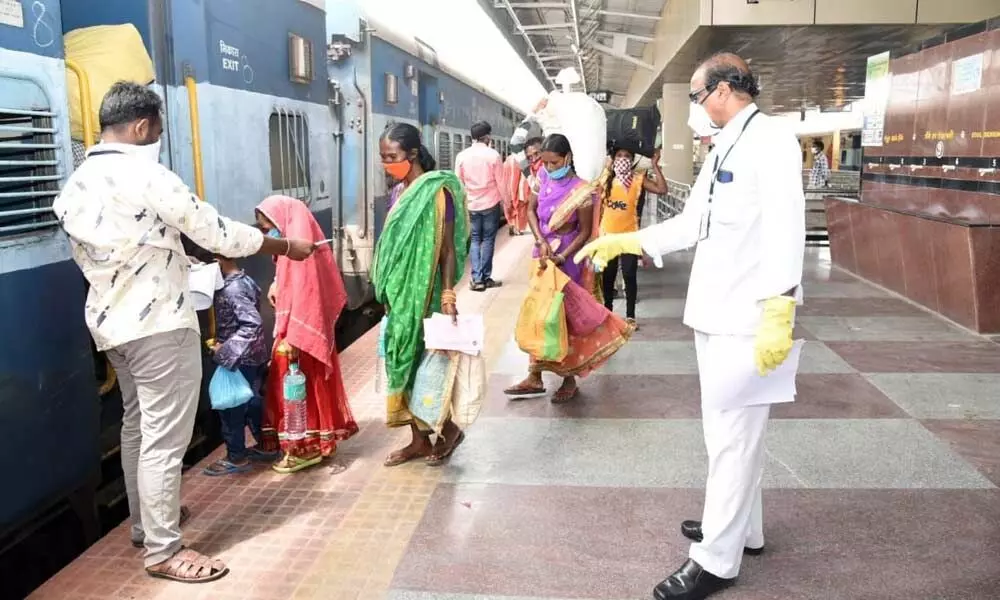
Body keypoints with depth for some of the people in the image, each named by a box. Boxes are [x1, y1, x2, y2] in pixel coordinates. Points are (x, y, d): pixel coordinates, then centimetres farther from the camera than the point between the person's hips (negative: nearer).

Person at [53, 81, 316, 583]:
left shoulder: (73, 188, 8)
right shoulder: (148, 177, -17)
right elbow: (220, 234, -15)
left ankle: (144, 523, 35)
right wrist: (288, 247, -4)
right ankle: (162, 551, 7)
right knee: (164, 438, -2)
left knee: (137, 425, 21)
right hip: (159, 324, -9)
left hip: (110, 323, 9)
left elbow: (89, 258, 15)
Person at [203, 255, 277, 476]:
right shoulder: (245, 280, 6)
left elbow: (253, 324, -31)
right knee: (251, 402, 19)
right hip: (253, 356, 9)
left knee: (230, 406, 3)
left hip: (240, 359, -9)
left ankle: (236, 457, 14)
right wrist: (223, 342, 9)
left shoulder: (232, 289, -22)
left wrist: (226, 350, -26)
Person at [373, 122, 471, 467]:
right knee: (403, 364, 11)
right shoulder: (398, 192, 9)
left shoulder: (436, 192, -13)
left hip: (424, 295, -8)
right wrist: (389, 293, 16)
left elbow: (448, 250, -16)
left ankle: (449, 429, 20)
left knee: (423, 364, -1)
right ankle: (419, 440, 22)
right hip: (399, 295, 8)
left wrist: (448, 298, -22)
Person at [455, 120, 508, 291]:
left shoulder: (461, 156, -2)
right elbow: (500, 182, -6)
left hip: (472, 205, 3)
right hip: (491, 203, -2)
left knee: (475, 240, 10)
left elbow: (459, 183, 3)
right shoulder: (493, 155, -10)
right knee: (488, 240, 6)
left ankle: (477, 279, 1)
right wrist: (506, 202, 7)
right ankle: (486, 277, 7)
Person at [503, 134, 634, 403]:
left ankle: (569, 380, 17)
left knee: (563, 316, 1)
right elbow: (531, 211, 3)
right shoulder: (543, 179, -1)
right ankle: (535, 377, 20)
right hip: (542, 253, 6)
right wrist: (542, 242, -12)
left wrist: (561, 257, -22)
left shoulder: (581, 191, -16)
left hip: (567, 258, -6)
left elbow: (585, 231, -12)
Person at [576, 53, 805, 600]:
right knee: (729, 430, 19)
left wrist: (779, 314, -27)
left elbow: (784, 232, -21)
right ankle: (741, 528, 35)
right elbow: (690, 224, 21)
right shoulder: (723, 149, 16)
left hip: (748, 320, -9)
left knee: (731, 435, -1)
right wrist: (622, 242, 20)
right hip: (717, 313, 9)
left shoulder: (771, 140, -13)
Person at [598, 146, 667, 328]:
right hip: (607, 235, 2)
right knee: (607, 276, 11)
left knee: (629, 276, 2)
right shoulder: (606, 178, 2)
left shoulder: (638, 179, -4)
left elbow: (662, 189, -17)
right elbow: (599, 206, 7)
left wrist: (655, 165, -17)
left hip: (629, 235, -2)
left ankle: (630, 316, 13)